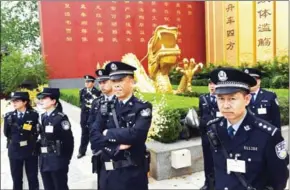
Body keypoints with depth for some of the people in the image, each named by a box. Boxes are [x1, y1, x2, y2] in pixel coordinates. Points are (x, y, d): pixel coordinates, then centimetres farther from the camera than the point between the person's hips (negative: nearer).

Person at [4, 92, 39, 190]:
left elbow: (36, 133, -8)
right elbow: (6, 133, 2)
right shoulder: (9, 116, 3)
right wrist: (7, 122, -9)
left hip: (30, 151, -2)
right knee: (16, 179, 13)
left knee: (32, 178, 8)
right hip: (14, 151, 3)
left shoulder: (33, 115, -6)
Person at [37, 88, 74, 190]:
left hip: (57, 160, -7)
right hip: (44, 160, 7)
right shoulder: (43, 117, 9)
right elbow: (43, 137, 13)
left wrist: (66, 159, -9)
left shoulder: (61, 118, -15)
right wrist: (41, 155, 10)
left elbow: (69, 140, -15)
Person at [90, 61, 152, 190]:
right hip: (108, 173, 3)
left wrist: (108, 134, -11)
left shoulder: (143, 107, -8)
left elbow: (136, 134, -22)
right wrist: (116, 146, -18)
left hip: (134, 173, -3)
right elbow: (94, 138, -4)